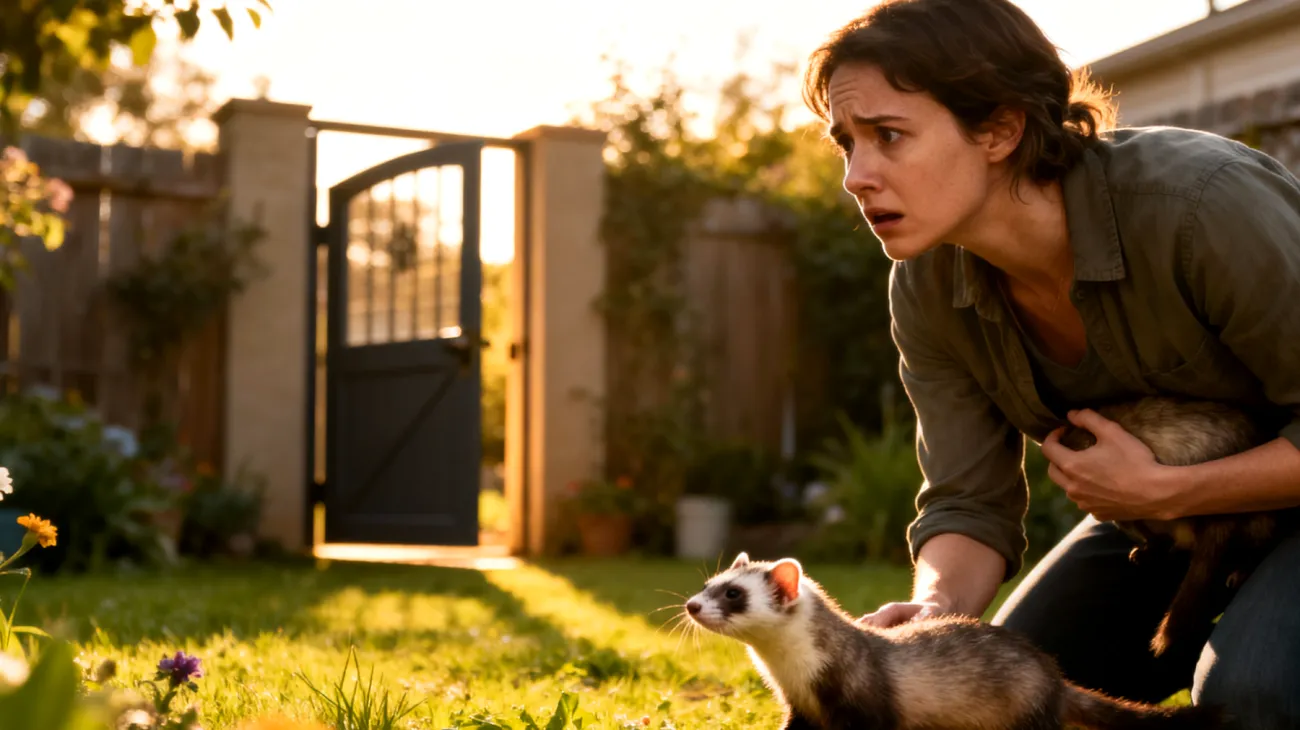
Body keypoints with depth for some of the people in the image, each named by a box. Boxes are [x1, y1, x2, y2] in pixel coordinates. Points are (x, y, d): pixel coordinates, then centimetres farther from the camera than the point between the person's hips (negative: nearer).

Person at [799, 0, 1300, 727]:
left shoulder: (1199, 202, -33)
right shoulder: (927, 287, -14)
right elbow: (970, 503, -11)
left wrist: (1163, 492, -29)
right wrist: (934, 611, -30)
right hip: (1161, 511, 6)